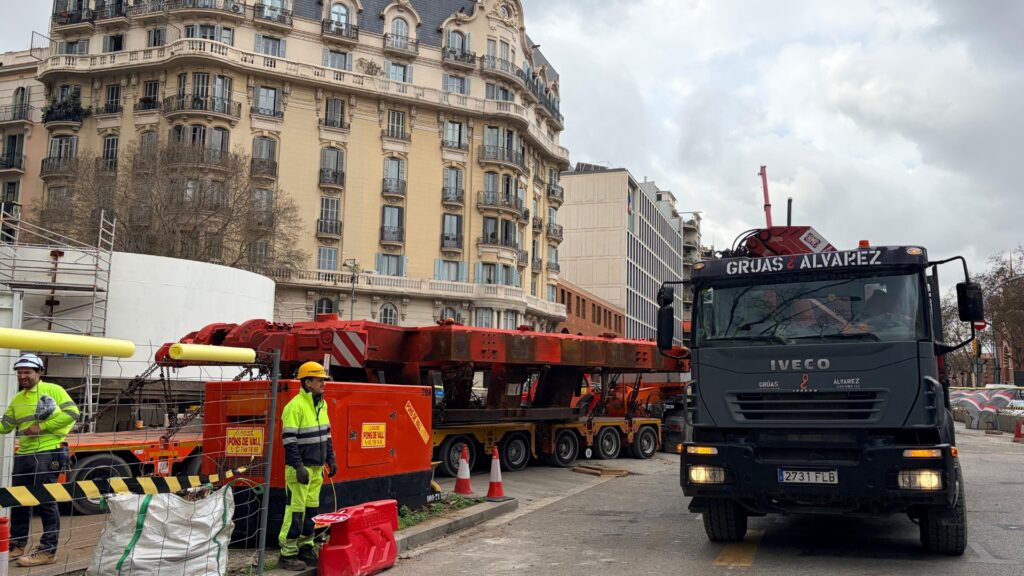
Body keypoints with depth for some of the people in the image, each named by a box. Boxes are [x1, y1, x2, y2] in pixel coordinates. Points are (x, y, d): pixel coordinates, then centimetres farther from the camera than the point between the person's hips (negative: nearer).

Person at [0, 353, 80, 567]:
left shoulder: (53, 390, -5)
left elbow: (73, 413, -14)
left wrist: (42, 426, -15)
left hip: (48, 453, -7)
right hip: (24, 454, 8)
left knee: (46, 502, -4)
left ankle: (48, 551, 3)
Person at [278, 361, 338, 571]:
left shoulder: (321, 404, 11)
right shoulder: (295, 406, -15)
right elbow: (289, 440, -17)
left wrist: (331, 459, 16)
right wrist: (299, 467, -21)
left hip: (316, 467, 8)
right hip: (300, 468, -8)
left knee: (311, 509, 12)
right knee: (296, 511, -4)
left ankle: (305, 548, 22)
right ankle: (287, 554, 5)